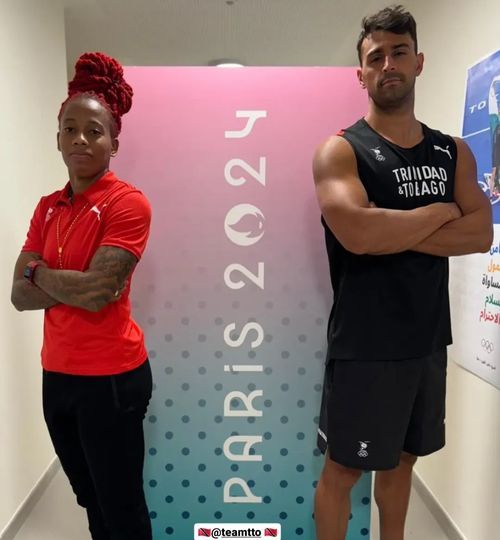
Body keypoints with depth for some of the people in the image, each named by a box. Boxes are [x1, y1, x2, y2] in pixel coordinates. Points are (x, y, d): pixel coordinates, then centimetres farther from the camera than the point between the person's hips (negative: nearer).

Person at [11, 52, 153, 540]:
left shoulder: (127, 203, -14)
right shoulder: (48, 207, 7)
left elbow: (98, 292, -23)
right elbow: (20, 295, 0)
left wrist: (39, 271, -7)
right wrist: (78, 283, -15)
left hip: (111, 379, -6)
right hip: (57, 375, 7)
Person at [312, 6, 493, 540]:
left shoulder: (454, 152, 7)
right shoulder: (339, 150, -9)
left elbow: (480, 234, -5)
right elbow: (357, 234, -26)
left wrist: (391, 229, -18)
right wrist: (438, 212, -11)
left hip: (428, 341, 6)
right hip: (363, 346, -5)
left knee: (402, 460, 22)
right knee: (342, 469, 9)